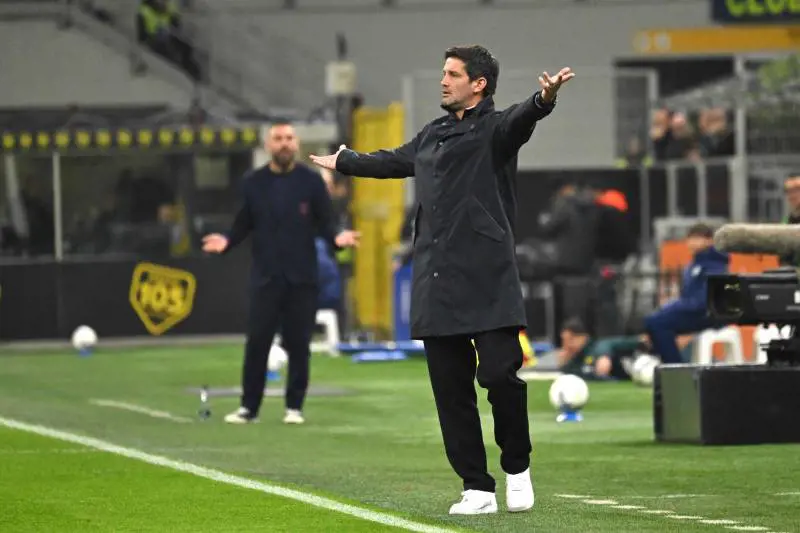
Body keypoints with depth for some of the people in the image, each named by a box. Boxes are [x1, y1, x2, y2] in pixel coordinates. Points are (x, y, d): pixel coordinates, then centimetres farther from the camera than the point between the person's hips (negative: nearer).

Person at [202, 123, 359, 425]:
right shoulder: (253, 183, 6)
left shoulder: (311, 181, 3)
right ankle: (249, 407, 6)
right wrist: (227, 241, -9)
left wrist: (336, 238, -17)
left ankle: (294, 406, 11)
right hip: (265, 276, 1)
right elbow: (243, 225, 9)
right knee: (257, 342, -2)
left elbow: (324, 223, 3)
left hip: (302, 278, -1)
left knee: (298, 344, 2)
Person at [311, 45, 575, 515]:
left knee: (499, 373, -15)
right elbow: (392, 161, 39)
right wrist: (343, 162, 55)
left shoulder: (494, 129, -1)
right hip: (437, 286, 7)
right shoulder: (432, 135, 20)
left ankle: (517, 469, 8)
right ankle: (477, 489, 8)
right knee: (450, 389, 3)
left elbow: (520, 120, -24)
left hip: (488, 282, -7)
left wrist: (545, 98, -46)